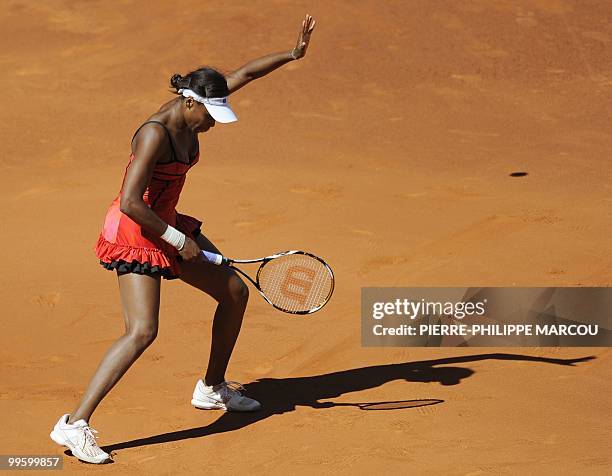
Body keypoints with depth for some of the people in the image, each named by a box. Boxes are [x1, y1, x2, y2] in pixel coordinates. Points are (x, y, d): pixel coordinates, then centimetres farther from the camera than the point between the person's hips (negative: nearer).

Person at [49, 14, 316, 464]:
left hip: (168, 226, 10)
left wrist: (292, 54, 6)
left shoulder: (191, 111, -3)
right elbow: (130, 204, -30)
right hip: (134, 234, -10)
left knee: (236, 292, 16)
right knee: (143, 331, -22)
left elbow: (242, 75, 11)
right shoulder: (156, 134, -27)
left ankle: (213, 388, 34)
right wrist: (177, 239, -23)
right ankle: (74, 424, -21)